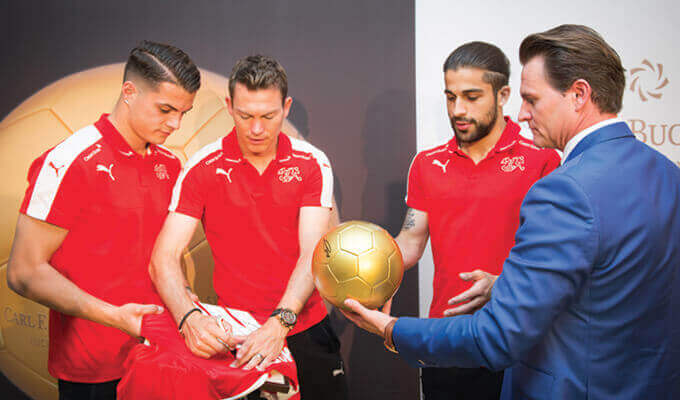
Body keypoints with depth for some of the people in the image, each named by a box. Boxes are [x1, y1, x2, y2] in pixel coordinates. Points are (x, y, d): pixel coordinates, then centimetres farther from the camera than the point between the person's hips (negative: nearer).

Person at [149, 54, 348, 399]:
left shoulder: (311, 163, -6)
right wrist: (189, 317, -32)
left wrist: (279, 322, -29)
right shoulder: (203, 168, -8)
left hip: (307, 330, 1)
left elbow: (312, 253, -14)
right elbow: (164, 258, -14)